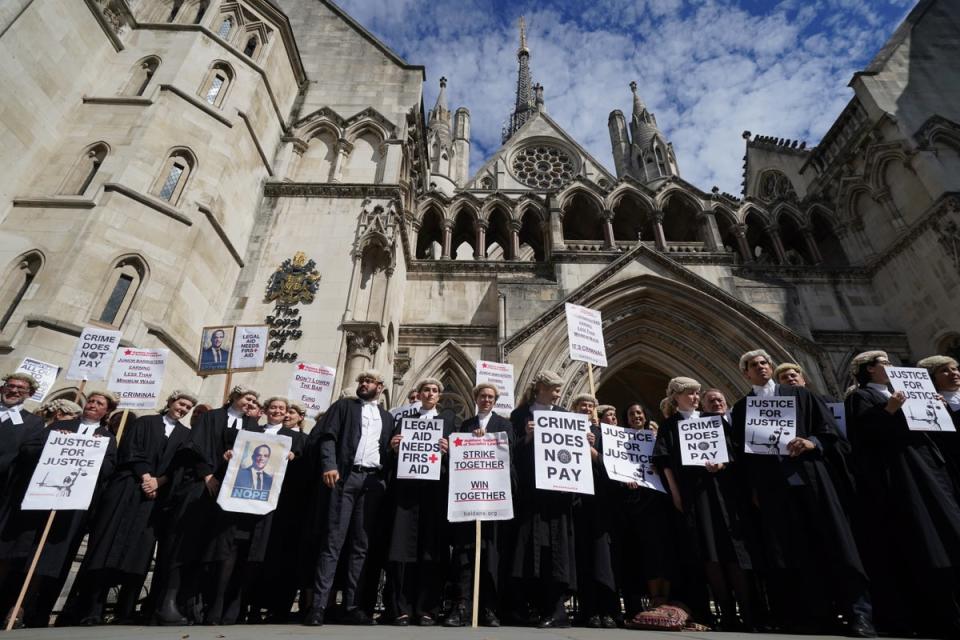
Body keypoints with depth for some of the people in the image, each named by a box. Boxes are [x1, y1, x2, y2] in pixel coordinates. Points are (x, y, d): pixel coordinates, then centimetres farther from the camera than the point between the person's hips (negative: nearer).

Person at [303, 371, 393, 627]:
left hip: (373, 480, 3)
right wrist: (329, 466, -14)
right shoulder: (344, 406, 12)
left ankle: (351, 605, 9)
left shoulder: (387, 417, 21)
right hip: (345, 476, -3)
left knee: (361, 545, 4)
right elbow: (326, 436, 0)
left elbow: (388, 451, 18)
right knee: (333, 541, -6)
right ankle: (319, 604, -1)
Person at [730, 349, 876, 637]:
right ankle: (808, 614, 11)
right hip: (772, 487, 0)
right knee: (788, 553, 2)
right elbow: (741, 451, 7)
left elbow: (829, 430, 7)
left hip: (810, 478, 0)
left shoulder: (800, 395, 11)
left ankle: (858, 614, 7)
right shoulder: (741, 407, 10)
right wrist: (752, 488, 0)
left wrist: (811, 443, -13)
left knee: (833, 546, -2)